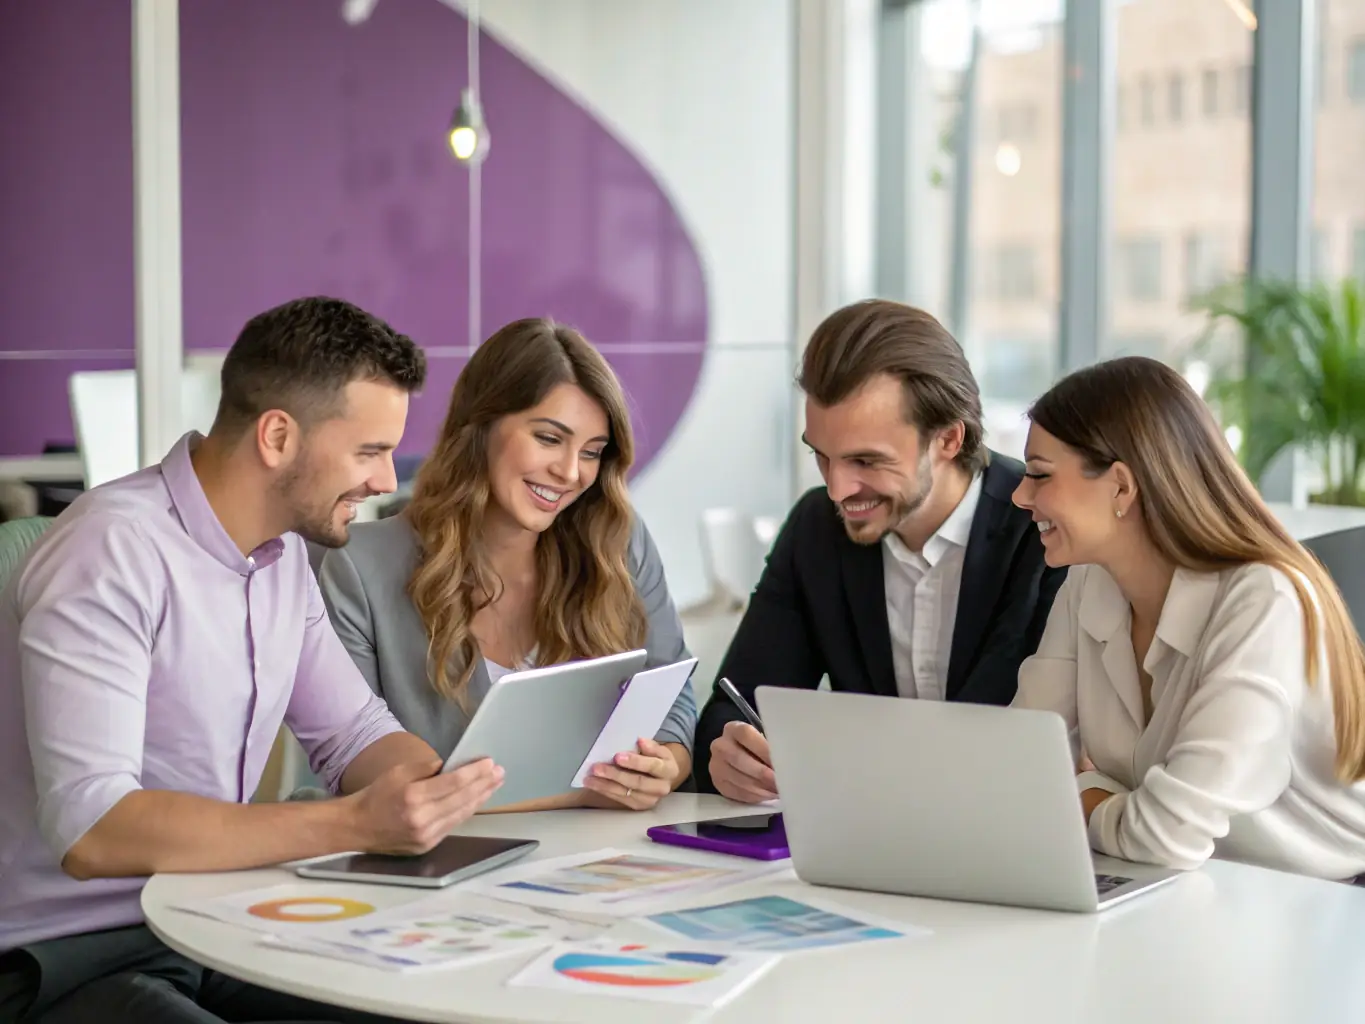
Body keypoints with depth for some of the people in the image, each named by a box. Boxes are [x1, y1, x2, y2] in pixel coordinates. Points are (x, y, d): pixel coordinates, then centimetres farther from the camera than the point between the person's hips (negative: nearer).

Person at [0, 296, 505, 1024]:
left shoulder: (283, 554, 6)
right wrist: (353, 825, -33)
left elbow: (352, 735, 12)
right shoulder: (114, 550, -21)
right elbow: (88, 827, -28)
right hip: (70, 961, -8)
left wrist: (443, 781, -12)